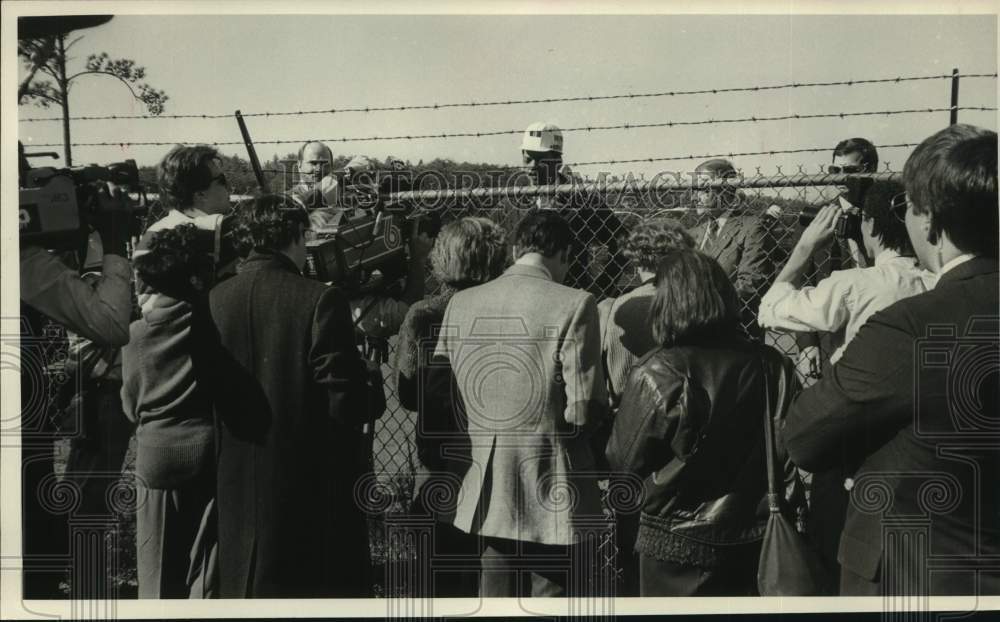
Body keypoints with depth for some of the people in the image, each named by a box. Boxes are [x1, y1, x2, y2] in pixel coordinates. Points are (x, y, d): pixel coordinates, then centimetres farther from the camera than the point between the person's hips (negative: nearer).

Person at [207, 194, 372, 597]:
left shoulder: (213, 301, -1)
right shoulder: (319, 300, -15)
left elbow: (209, 388, 4)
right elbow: (345, 395, -15)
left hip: (238, 482, 5)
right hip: (310, 483, -4)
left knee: (244, 588, 15)